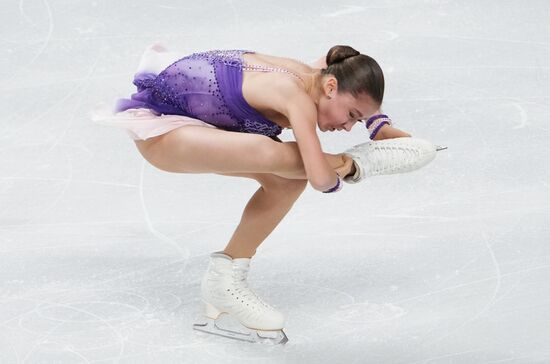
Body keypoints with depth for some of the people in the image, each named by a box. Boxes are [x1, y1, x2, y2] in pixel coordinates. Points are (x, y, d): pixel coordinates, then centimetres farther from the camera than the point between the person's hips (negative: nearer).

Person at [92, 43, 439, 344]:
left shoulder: (313, 75, -4)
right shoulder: (298, 97, -29)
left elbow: (338, 62, 20)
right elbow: (321, 179, -36)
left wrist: (378, 123, 6)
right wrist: (345, 166, -11)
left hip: (198, 120, 10)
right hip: (154, 122, -10)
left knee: (289, 178, -2)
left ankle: (226, 281, 9)